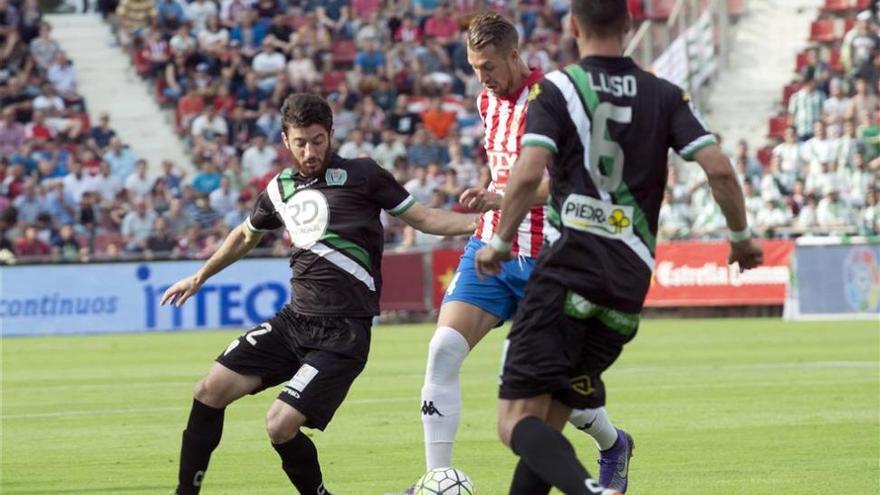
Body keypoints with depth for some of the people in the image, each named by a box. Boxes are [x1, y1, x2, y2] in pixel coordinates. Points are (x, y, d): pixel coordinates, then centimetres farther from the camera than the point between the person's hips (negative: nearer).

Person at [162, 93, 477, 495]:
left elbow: (422, 218, -2)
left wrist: (480, 221, -17)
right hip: (294, 321, 6)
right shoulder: (280, 189, 11)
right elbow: (246, 235, 31)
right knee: (210, 391, -2)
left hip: (342, 333, -6)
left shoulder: (360, 176, -5)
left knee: (280, 426, -17)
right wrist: (199, 277, 39)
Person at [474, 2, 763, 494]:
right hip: (630, 283, 5)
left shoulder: (556, 89, 1)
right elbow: (719, 167, 1)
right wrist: (741, 237, 16)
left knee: (518, 421, -9)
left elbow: (528, 174, -12)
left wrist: (499, 243, 3)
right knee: (549, 425, 15)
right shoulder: (664, 96, 11)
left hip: (568, 271, -5)